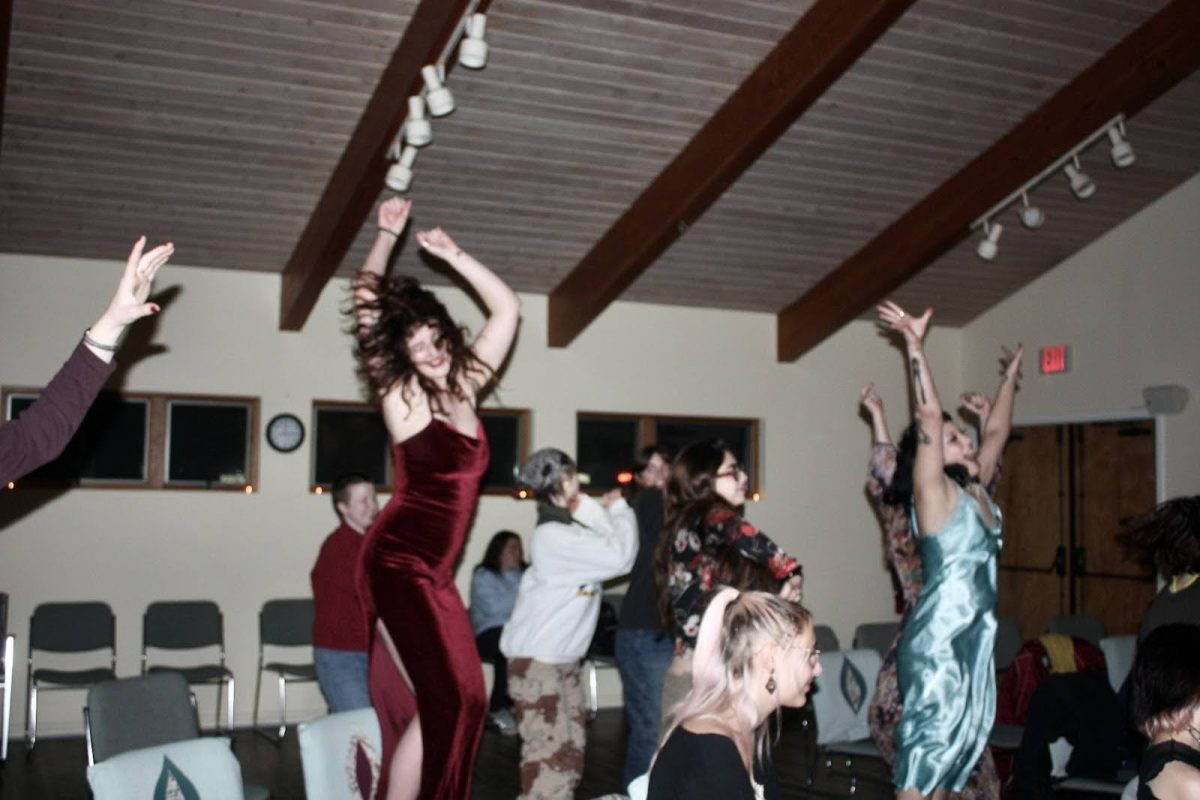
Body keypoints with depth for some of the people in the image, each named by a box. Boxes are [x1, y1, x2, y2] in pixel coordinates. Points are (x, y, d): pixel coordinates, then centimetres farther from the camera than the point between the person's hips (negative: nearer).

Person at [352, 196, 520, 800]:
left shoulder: (465, 387, 10)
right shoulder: (402, 396, -3)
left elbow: (507, 310, 15)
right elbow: (366, 307, -4)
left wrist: (453, 256, 8)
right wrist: (387, 234, -7)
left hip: (434, 574, 7)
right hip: (396, 564, -7)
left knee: (437, 702, 5)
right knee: (443, 699, -13)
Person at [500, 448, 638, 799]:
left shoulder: (574, 529, 8)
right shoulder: (552, 536, -21)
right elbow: (620, 557, -24)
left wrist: (608, 510, -5)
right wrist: (620, 511, -10)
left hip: (564, 657, 9)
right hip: (536, 657, -9)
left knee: (571, 745, 14)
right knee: (550, 749, -9)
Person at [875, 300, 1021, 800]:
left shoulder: (975, 491, 11)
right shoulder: (934, 493, -10)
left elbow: (997, 435, 26)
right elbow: (928, 415, -19)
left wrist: (1010, 379, 33)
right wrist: (914, 344, -19)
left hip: (977, 636, 8)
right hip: (936, 639, -8)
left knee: (958, 744, 12)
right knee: (928, 741, -6)